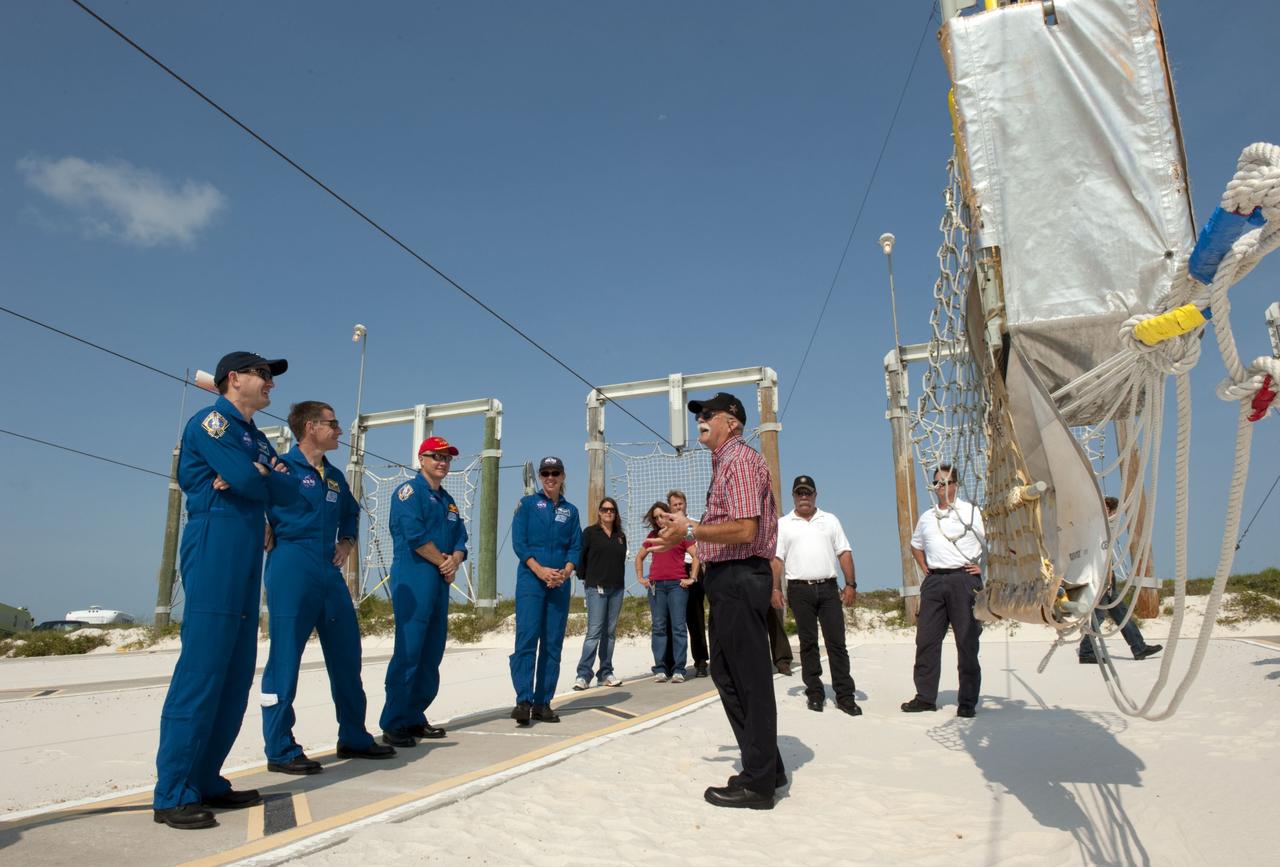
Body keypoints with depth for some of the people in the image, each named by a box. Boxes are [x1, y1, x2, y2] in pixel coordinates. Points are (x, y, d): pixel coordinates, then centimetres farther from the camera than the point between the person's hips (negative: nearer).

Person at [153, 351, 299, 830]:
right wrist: (267, 477, 4)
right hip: (214, 555, -9)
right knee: (201, 672, -9)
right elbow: (248, 481, -18)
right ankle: (172, 795, -3)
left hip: (246, 563, 9)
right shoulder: (210, 421, -4)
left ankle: (206, 782, 16)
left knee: (235, 677, 8)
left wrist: (257, 477, -7)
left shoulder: (254, 436, 22)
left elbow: (291, 492, 11)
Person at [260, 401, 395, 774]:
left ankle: (353, 738, 23)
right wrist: (271, 542, -13)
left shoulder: (334, 476, 17)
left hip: (330, 573, 8)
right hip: (291, 572, -8)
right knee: (285, 658, -2)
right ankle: (280, 751, 8)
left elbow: (351, 511, 31)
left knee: (346, 655, 11)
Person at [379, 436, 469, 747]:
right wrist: (443, 562, -8)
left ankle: (414, 718, 19)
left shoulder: (448, 501, 21)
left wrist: (454, 561, -6)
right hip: (413, 581, -8)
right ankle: (393, 725, -5)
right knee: (408, 651, -10)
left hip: (440, 583, 8)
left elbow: (460, 541, 16)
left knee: (431, 654, 10)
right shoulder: (410, 491, -3)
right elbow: (414, 534, -16)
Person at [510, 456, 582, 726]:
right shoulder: (528, 504, 7)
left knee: (553, 643, 3)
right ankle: (524, 700, -15)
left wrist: (565, 572, -10)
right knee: (527, 638, -14)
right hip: (530, 579, -3)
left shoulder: (570, 510, 15)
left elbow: (576, 547, 9)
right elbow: (519, 542, -3)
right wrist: (540, 570, -15)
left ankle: (543, 703, 7)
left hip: (560, 582, 3)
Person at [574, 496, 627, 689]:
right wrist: (586, 577, 1)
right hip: (596, 588, -5)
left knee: (610, 632, 6)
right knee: (594, 631, -11)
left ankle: (606, 673, 11)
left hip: (617, 588, 5)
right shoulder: (590, 532, -1)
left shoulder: (621, 536, 13)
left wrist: (618, 579, 10)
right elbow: (580, 556, -1)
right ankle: (583, 675, -9)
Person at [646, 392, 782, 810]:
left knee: (749, 679, -3)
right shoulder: (724, 462, 19)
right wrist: (681, 534, 16)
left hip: (740, 578, -11)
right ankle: (767, 767, 26)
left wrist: (690, 530, -17)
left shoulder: (740, 459, -12)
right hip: (727, 578, 11)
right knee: (726, 674, 16)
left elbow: (745, 529, -22)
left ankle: (758, 783, 7)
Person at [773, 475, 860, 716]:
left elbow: (844, 553, 8)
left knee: (836, 642, -1)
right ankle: (815, 693, 13)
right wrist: (776, 589, -5)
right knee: (808, 643, 5)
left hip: (828, 588, 1)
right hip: (800, 589, -1)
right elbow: (777, 559, 4)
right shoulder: (783, 524, 8)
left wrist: (850, 584, -1)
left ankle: (845, 695, 3)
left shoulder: (830, 520, 12)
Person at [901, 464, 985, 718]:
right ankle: (925, 697, 12)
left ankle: (968, 702, 9)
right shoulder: (926, 517, 15)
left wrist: (984, 567, -6)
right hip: (934, 581, 5)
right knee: (926, 639, 4)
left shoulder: (972, 512, 1)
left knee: (967, 642, 1)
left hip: (964, 579, -4)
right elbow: (916, 546, 29)